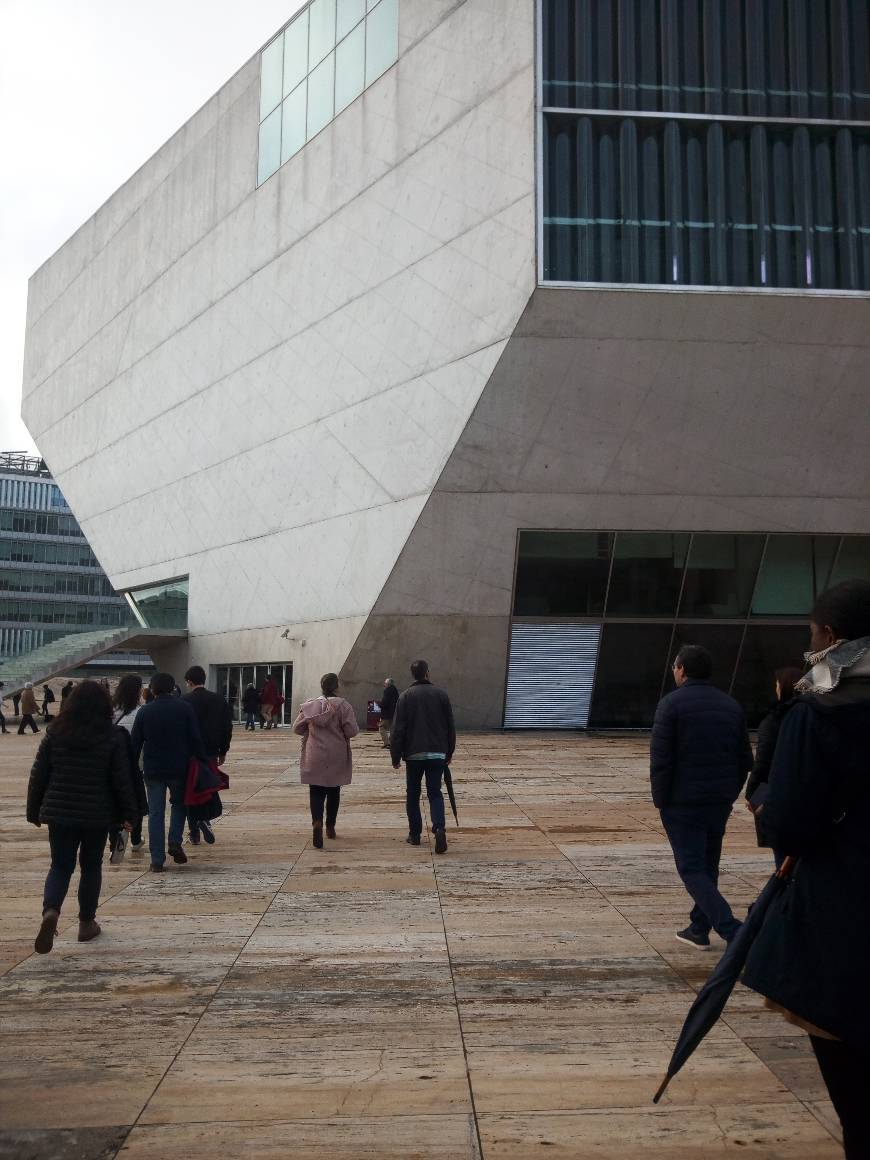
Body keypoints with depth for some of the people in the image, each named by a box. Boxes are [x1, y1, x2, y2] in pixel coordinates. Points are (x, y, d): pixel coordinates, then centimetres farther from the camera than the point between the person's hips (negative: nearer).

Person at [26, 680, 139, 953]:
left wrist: (34, 810, 12)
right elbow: (122, 779, -6)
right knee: (91, 867, 14)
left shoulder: (55, 734, -1)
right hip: (97, 815, -1)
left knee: (60, 866, 10)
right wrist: (129, 813, 3)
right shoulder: (112, 738, -7)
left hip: (60, 812, 1)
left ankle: (50, 910, -16)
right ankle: (86, 923, 20)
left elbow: (38, 775, 2)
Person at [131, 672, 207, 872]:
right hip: (179, 768, 0)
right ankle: (175, 842, 2)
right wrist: (203, 761, 2)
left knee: (155, 813, 6)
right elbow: (195, 739, -4)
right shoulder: (184, 708, -2)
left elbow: (135, 743, 3)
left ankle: (157, 859, 5)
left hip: (153, 770, 0)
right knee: (179, 803, 21)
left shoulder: (144, 711, 1)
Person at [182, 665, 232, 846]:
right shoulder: (220, 700, 2)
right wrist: (223, 752, 14)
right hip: (211, 753, 3)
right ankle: (206, 819, 1)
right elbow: (227, 728, 5)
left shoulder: (184, 701, -11)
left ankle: (194, 832, 9)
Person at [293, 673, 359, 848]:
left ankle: (317, 822, -24)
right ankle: (330, 827, 26)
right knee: (334, 791, 17)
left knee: (316, 792, 1)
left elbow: (297, 728, 5)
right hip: (336, 757, -1)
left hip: (314, 757, 1)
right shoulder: (342, 705, -9)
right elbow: (352, 730, -14)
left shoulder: (309, 705, -1)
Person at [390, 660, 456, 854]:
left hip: (413, 753, -1)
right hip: (437, 753, 1)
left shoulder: (406, 696, -3)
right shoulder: (441, 694, 1)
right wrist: (449, 753, 15)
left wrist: (395, 757, 2)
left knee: (413, 794, 13)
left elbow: (397, 730, -5)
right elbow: (450, 727, 5)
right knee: (435, 793, 7)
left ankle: (414, 834, 16)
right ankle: (439, 828, -15)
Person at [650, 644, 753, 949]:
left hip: (683, 803, -6)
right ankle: (699, 929, 27)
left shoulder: (671, 704, -12)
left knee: (692, 869, -1)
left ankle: (732, 931, -14)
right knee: (708, 866, 18)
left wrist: (660, 801, -6)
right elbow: (745, 759, 11)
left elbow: (660, 759, -16)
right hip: (720, 802, 6)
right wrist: (730, 794, 18)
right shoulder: (731, 705, 8)